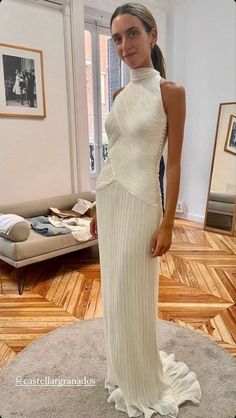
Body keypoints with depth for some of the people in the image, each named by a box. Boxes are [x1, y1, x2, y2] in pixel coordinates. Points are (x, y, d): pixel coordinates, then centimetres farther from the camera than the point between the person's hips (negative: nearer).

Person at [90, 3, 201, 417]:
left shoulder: (170, 91, -6)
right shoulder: (120, 95, 13)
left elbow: (174, 162, -10)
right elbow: (115, 155, 14)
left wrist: (168, 222, -14)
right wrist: (98, 208, 15)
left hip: (140, 199, -7)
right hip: (108, 195, 7)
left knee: (134, 293, 3)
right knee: (113, 288, 16)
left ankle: (143, 382, 30)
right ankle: (121, 370, 40)